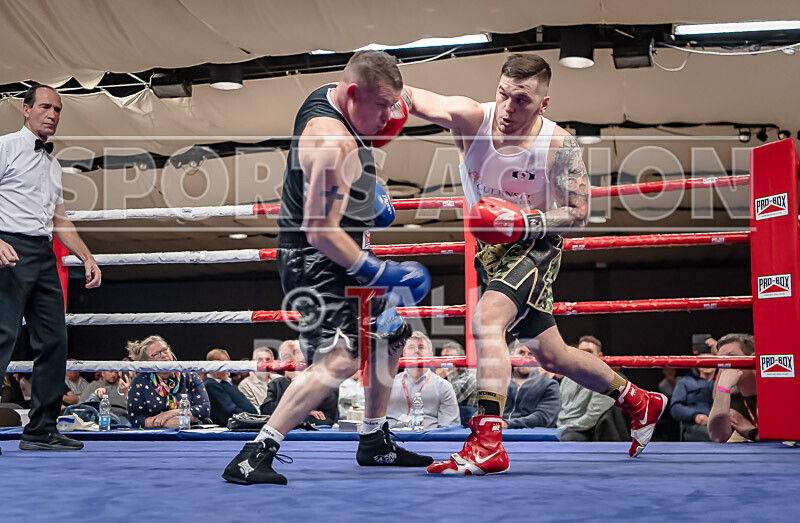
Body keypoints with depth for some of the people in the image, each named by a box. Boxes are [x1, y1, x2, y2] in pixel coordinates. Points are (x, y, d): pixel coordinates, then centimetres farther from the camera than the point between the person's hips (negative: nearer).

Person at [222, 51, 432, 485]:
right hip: (314, 260, -11)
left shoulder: (327, 96, 4)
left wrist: (368, 188, 15)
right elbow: (321, 232, -29)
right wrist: (379, 273, -24)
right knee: (340, 358, -24)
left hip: (337, 252, 11)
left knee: (390, 331, 22)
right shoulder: (334, 143, -27)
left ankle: (374, 442, 34)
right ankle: (254, 456, -21)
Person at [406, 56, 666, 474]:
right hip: (491, 250, 5)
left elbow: (577, 214, -13)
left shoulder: (559, 146, -19)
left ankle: (487, 444, -31)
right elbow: (420, 101, -32)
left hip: (533, 247, -5)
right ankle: (639, 402, 39)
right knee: (550, 354, 17)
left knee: (486, 319, -31)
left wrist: (525, 222, -29)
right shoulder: (472, 118, -16)